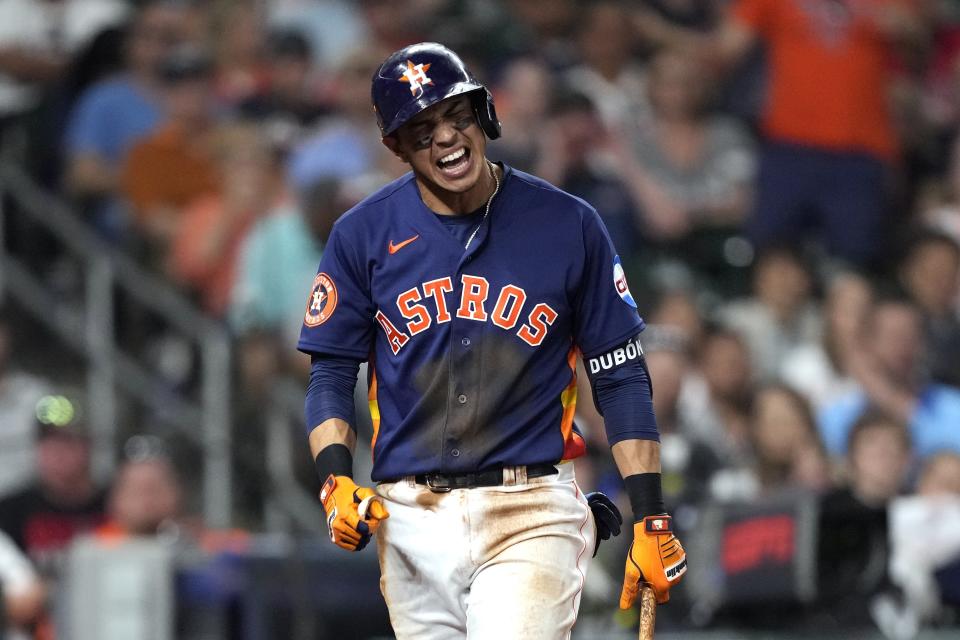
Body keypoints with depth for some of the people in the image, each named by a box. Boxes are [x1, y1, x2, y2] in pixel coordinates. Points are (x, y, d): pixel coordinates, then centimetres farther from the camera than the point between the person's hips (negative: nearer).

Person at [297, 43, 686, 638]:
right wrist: (337, 482, -9)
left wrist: (652, 520, -1)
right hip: (411, 518, 3)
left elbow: (621, 377, 4)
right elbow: (331, 374, 9)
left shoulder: (568, 225, 1)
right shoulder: (365, 234, 4)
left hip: (532, 519, -2)